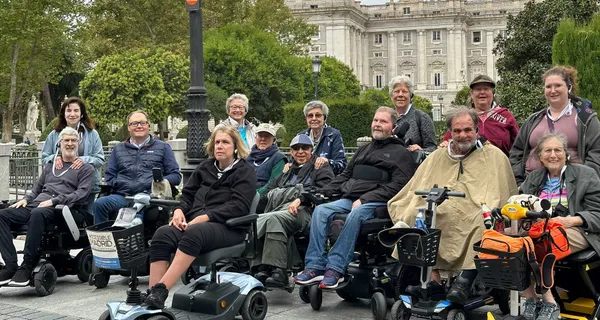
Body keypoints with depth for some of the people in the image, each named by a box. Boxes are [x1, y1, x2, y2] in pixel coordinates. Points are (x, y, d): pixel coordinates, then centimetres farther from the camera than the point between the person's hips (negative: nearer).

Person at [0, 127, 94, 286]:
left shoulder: (85, 168, 13)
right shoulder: (49, 166, 30)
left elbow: (82, 194, -2)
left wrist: (54, 200, -14)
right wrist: (26, 199, 7)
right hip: (37, 204, 6)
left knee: (38, 213, -40)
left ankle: (27, 266, -37)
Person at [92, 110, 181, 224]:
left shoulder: (163, 147, 19)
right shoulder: (119, 149, 27)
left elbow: (175, 176, 14)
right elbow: (109, 176, 23)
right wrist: (119, 183, 1)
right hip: (122, 196, 3)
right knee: (99, 204, -29)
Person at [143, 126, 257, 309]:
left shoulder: (245, 172, 5)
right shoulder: (205, 167, 23)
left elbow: (238, 206, -9)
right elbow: (188, 194, 24)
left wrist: (206, 217, -19)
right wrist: (179, 210, -1)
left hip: (228, 226, -5)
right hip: (195, 222, 5)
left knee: (193, 234, -39)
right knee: (162, 235, -27)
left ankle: (161, 292, -46)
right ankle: (152, 295, -37)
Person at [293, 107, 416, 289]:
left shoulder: (400, 153, 9)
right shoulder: (364, 149, 31)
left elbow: (398, 185, -6)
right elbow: (345, 176, 30)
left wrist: (364, 199, -15)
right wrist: (323, 192, 12)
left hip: (376, 202, -6)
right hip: (349, 198, 6)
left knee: (355, 215, -38)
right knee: (321, 210, -21)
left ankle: (336, 268, -37)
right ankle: (315, 266, -27)